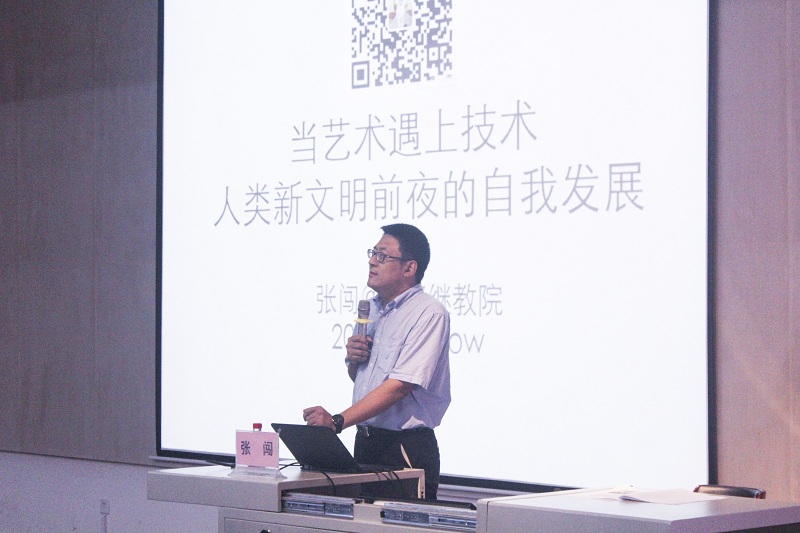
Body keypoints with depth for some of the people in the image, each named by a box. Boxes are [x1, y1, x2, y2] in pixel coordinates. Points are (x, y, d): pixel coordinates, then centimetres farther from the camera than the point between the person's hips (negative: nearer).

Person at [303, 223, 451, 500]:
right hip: (365, 442, 8)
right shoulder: (374, 308, 13)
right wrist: (353, 358, 0)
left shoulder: (428, 313, -14)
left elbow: (399, 386, -23)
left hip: (406, 448, -8)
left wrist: (337, 421, -28)